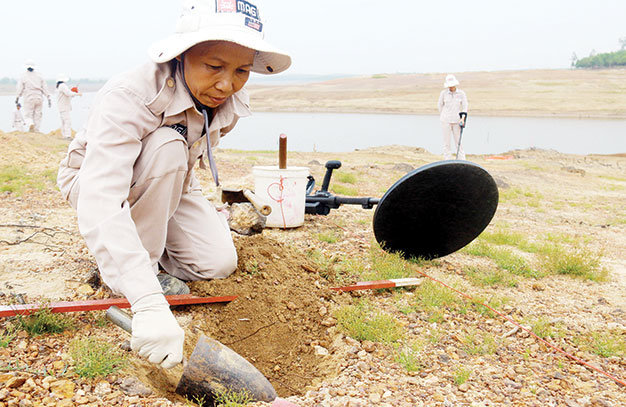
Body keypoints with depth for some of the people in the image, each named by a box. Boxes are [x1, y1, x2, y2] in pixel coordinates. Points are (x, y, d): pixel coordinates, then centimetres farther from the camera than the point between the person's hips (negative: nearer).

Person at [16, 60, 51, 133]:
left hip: (29, 99, -2)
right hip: (39, 98, 2)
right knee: (37, 115, 7)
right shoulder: (39, 76, 8)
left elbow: (20, 89, 0)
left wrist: (17, 98, 11)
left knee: (28, 115, 4)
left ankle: (31, 124, -25)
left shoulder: (23, 76, 0)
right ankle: (36, 130, 3)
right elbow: (45, 87, 5)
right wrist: (49, 98, 5)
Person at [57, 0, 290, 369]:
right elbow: (99, 206, -48)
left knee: (219, 263, -14)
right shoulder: (128, 97, -37)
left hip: (168, 185, 5)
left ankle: (150, 237, 15)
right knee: (167, 144, -35)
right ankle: (142, 263, -17)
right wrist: (148, 303, -59)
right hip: (92, 178, -5)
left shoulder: (232, 103, -17)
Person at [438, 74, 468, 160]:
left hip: (457, 120, 1)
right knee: (446, 142, 0)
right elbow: (440, 105, 12)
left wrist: (463, 118, -12)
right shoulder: (443, 93, -1)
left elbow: (465, 107, 2)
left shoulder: (461, 93, 1)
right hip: (446, 120, 0)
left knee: (458, 141, 1)